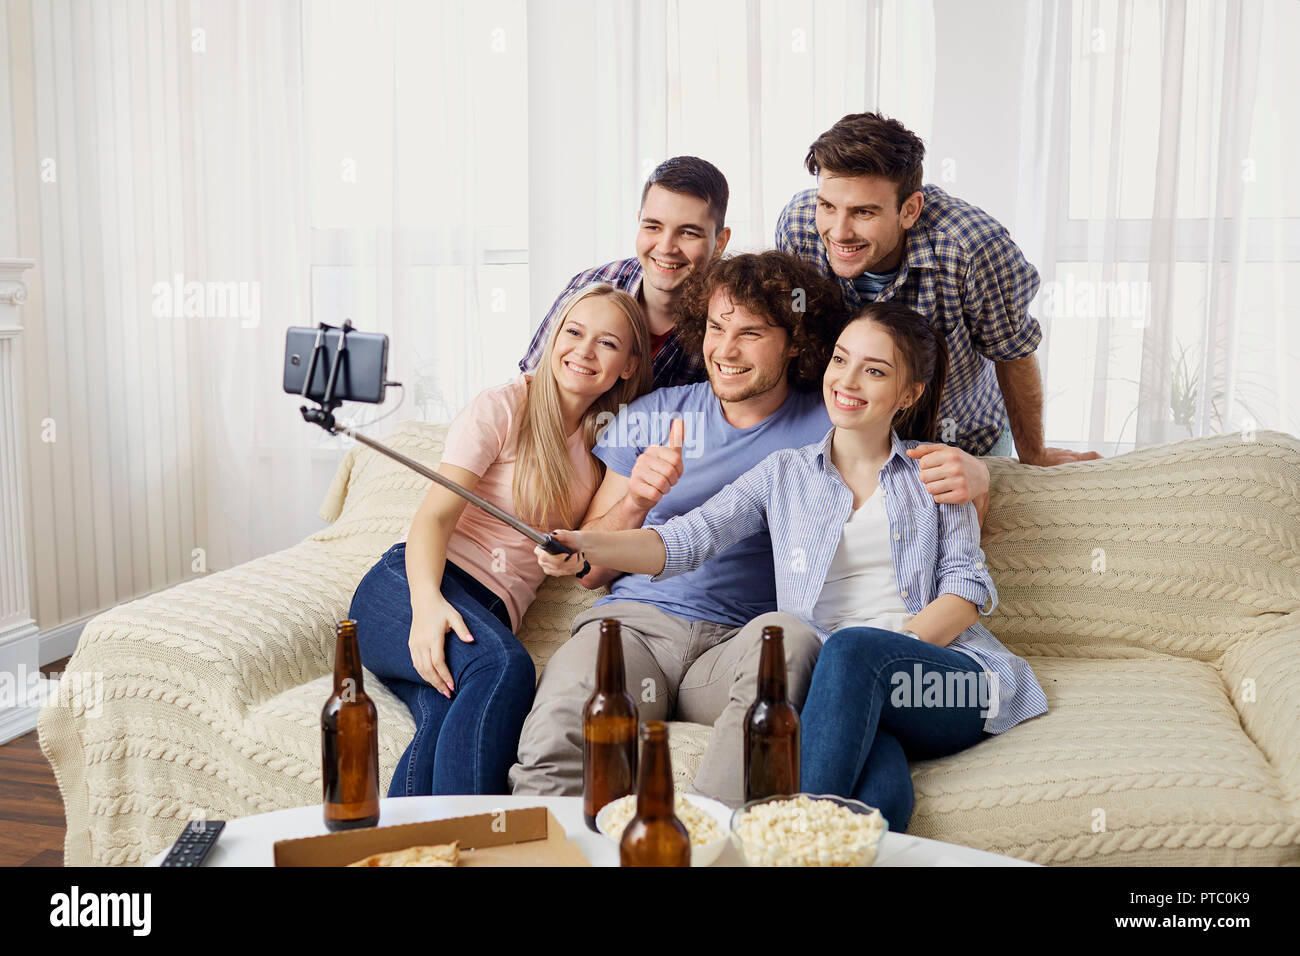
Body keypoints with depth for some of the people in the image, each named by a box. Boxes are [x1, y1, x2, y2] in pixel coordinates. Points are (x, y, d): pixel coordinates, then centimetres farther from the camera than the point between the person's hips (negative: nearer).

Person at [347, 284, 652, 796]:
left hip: (492, 614, 4)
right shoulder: (504, 406, 3)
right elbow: (434, 515, -8)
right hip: (405, 587, -3)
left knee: (449, 720, -32)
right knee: (505, 665, -36)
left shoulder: (604, 445, 17)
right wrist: (427, 601, -27)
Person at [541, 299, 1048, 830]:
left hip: (947, 682, 1)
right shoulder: (785, 473, 16)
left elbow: (966, 586, 7)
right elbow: (689, 538, 3)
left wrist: (896, 645, -11)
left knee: (853, 646, -35)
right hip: (837, 686, -1)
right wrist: (588, 544, -15)